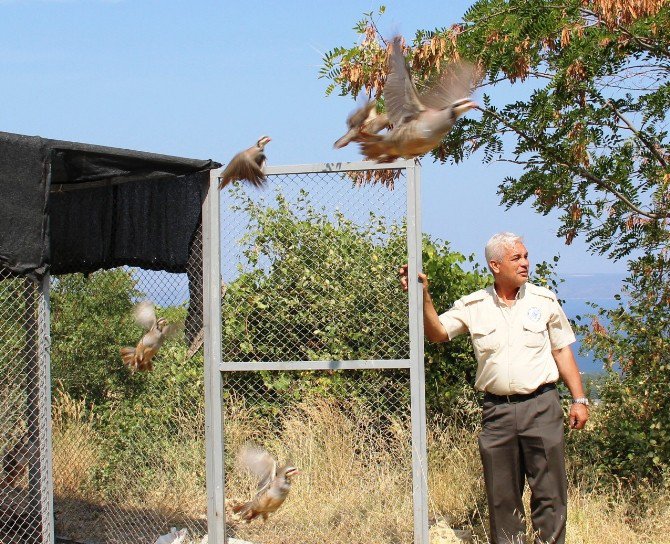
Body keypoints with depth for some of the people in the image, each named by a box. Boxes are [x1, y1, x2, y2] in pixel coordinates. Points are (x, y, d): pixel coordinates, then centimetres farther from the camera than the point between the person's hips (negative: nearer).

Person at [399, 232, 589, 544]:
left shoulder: (544, 301, 5)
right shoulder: (473, 306, 4)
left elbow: (562, 351, 9)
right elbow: (437, 333, 1)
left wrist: (579, 399, 4)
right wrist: (423, 297, -15)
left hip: (540, 405, -1)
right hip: (496, 410, 1)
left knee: (549, 491, 0)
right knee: (502, 495, 8)